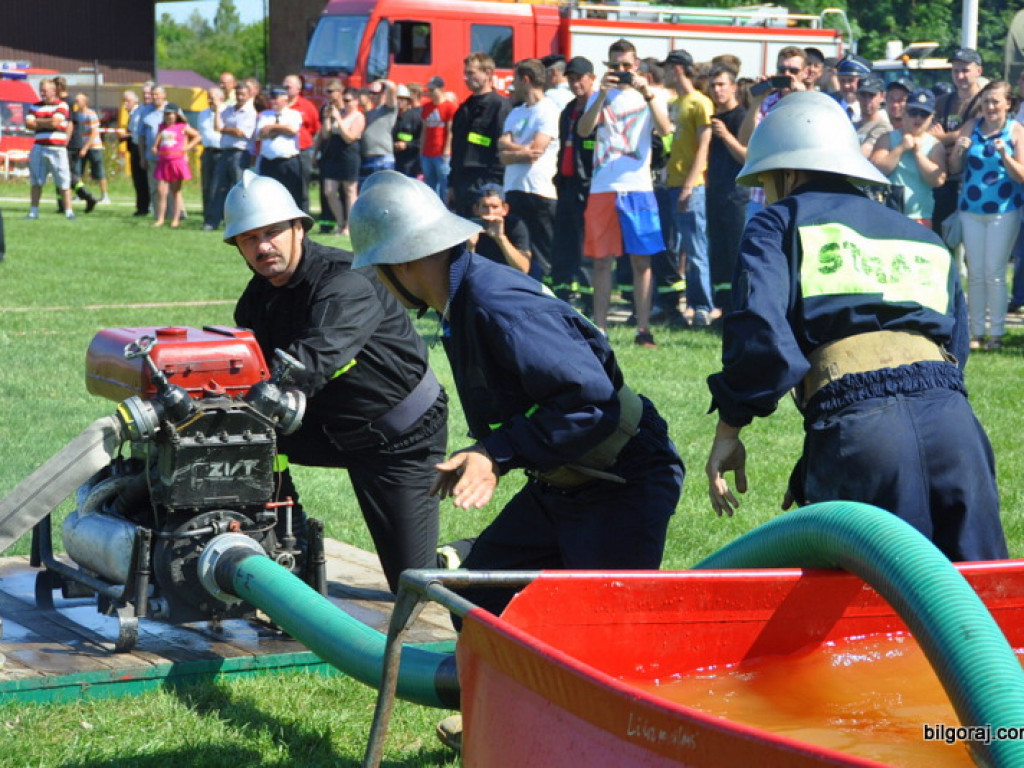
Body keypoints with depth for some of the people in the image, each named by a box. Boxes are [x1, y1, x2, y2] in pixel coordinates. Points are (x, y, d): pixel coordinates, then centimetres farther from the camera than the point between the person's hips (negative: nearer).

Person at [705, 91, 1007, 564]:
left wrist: (729, 426, 2)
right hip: (954, 421, 5)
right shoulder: (927, 241, 31)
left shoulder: (780, 222, 15)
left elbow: (760, 329, -6)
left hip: (858, 425, -4)